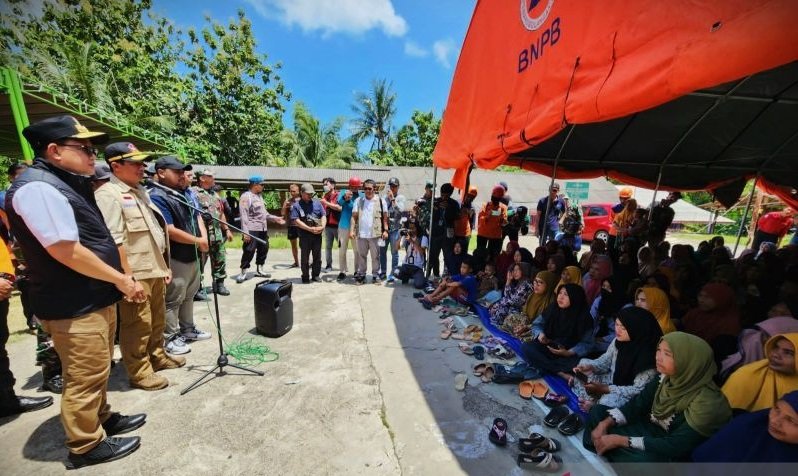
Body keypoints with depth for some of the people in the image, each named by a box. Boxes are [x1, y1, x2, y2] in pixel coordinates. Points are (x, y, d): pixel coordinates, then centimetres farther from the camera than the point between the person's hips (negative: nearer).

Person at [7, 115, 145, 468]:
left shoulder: (68, 184, 13)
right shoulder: (37, 187, -18)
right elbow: (67, 252, -23)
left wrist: (122, 278, 15)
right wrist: (121, 280, -14)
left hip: (97, 300, 10)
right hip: (74, 308, -10)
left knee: (97, 371, 23)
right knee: (83, 378, 5)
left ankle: (102, 418, 40)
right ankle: (86, 446, 22)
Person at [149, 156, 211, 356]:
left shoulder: (185, 193, 8)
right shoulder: (157, 197, -18)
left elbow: (197, 216, 12)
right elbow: (170, 231, -24)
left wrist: (204, 238, -6)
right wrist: (198, 241, -14)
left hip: (192, 255, 9)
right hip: (175, 258, -8)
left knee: (189, 295, 19)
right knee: (173, 299, 3)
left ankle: (188, 329, 34)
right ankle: (171, 338, 18)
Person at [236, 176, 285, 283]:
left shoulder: (259, 196, 17)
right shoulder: (246, 196, -9)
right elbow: (244, 216, -16)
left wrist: (275, 218, 16)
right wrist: (245, 232, -22)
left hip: (263, 229, 9)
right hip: (252, 230, -9)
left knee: (263, 249, 13)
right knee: (249, 251, -6)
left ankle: (259, 270, 27)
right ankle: (243, 272, 6)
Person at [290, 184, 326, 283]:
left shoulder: (317, 203, 11)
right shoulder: (296, 205, -1)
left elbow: (323, 215, 8)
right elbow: (296, 221, -11)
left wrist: (322, 226, -10)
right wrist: (310, 229, -16)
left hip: (317, 235, 4)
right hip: (304, 235, -3)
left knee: (317, 256, 10)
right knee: (305, 257, 5)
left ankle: (315, 275, 22)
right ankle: (305, 277, 16)